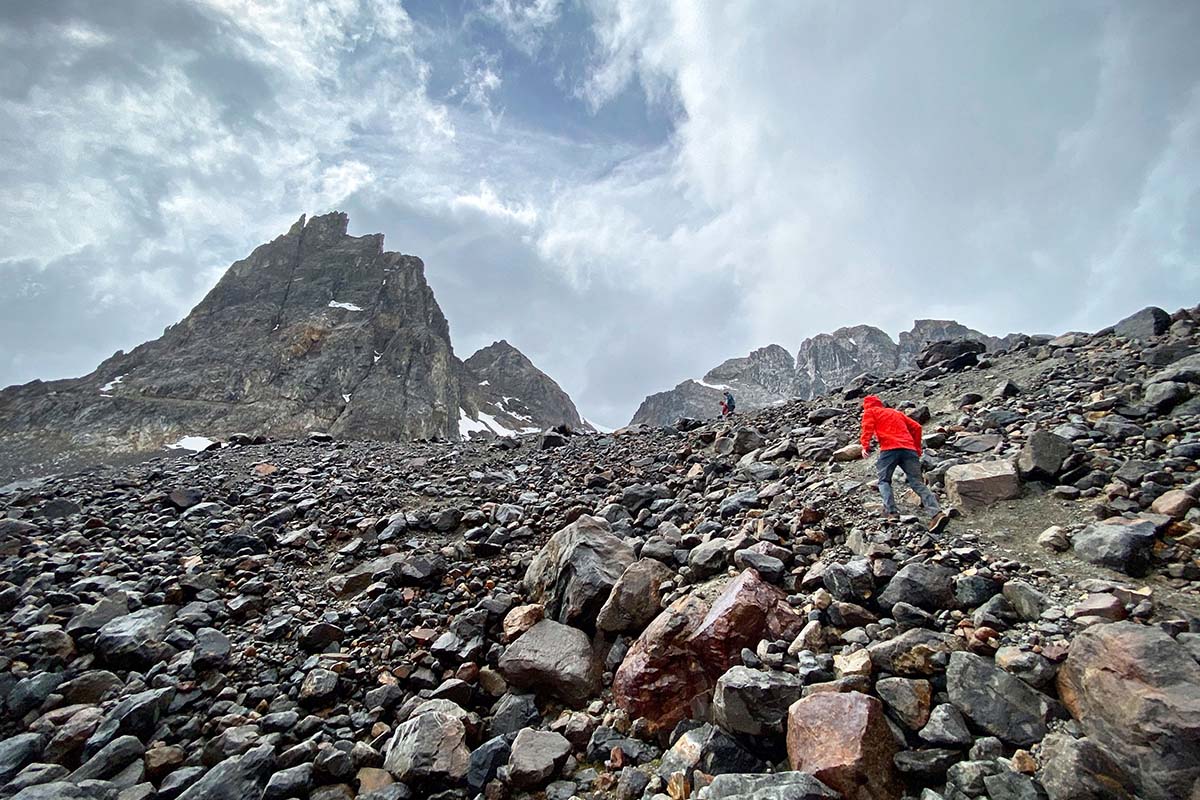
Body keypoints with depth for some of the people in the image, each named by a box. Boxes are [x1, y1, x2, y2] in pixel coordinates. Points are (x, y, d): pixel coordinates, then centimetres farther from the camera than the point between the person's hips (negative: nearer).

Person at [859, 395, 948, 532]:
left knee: (884, 481, 9)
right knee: (917, 483, -1)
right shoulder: (896, 412, 33)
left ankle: (891, 513, -10)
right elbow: (916, 427, 24)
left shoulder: (870, 412, 19)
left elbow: (868, 427, -1)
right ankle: (937, 513, -19)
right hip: (909, 448, 4)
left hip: (889, 449, -4)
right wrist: (917, 449, 25)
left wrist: (865, 446, -9)